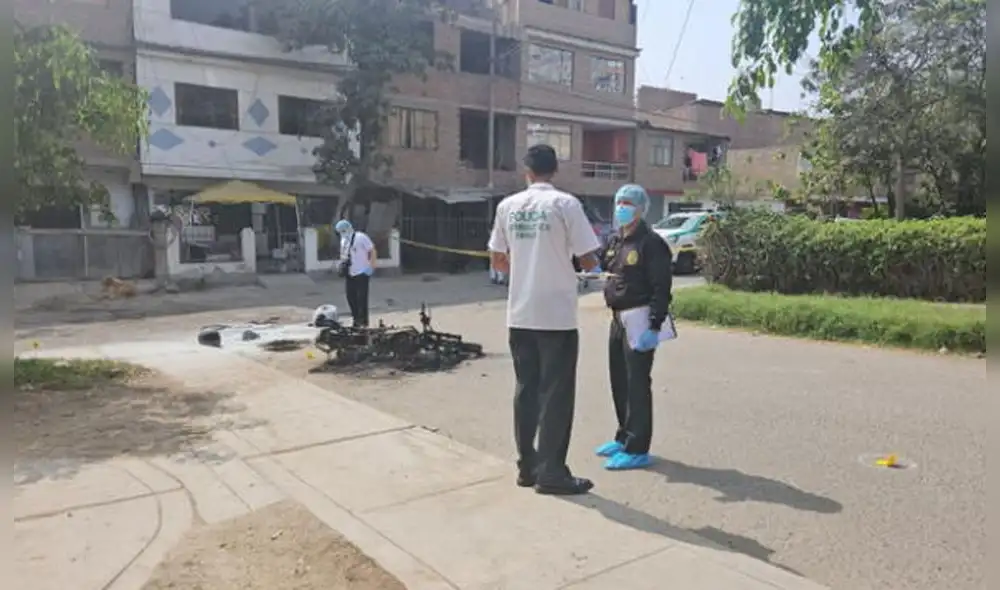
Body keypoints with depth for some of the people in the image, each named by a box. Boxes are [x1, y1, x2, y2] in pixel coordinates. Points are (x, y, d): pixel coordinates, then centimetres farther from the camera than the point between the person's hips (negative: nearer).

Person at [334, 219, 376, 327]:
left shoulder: (361, 237, -10)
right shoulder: (343, 240, 12)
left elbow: (372, 251, -10)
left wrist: (371, 266, -14)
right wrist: (342, 259, 2)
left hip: (362, 272, -7)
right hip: (349, 273, 7)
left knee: (362, 298, -5)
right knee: (351, 297, 7)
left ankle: (363, 321, 3)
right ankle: (356, 320, 18)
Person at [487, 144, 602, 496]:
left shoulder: (507, 206, 5)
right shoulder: (565, 204, -8)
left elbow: (497, 261, 11)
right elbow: (588, 262, -8)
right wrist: (572, 261, 14)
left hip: (520, 315, 5)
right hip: (557, 315, -5)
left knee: (526, 389, 13)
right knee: (556, 393, 3)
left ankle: (527, 466, 21)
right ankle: (550, 473, 8)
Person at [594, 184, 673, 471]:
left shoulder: (651, 243, -13)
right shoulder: (615, 241, 13)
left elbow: (661, 288, -18)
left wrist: (654, 325, -22)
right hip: (618, 318, 9)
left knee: (637, 384, -4)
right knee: (619, 381, 15)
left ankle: (637, 448, 5)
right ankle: (624, 437, 30)